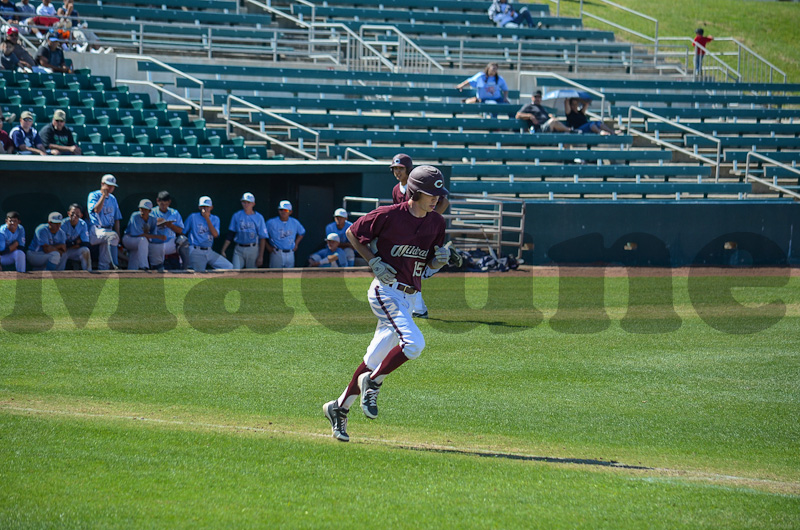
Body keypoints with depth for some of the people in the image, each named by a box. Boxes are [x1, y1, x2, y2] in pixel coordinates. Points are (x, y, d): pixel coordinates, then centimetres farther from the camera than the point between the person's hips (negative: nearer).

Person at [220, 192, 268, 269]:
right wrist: (223, 250, 0)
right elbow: (230, 235, 9)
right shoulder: (236, 216, 7)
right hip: (239, 249, 2)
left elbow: (262, 238, -1)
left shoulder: (259, 218, 1)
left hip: (253, 249, -2)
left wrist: (260, 256, -6)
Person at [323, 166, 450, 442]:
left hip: (407, 297, 7)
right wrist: (374, 262, -10)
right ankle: (372, 383, -4)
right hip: (386, 290, -7)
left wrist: (441, 258, -8)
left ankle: (339, 407, 20)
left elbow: (432, 264, 15)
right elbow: (353, 233, 0)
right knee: (414, 343, -24)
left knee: (375, 359, 9)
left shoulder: (436, 222, 6)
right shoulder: (389, 215, -12)